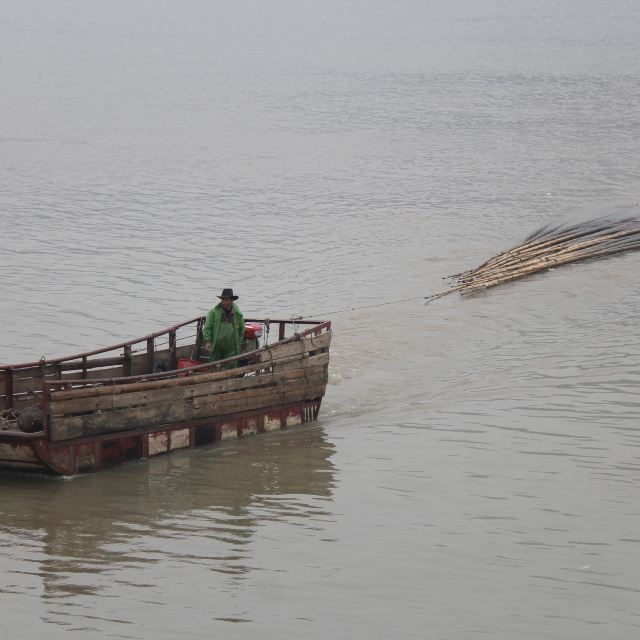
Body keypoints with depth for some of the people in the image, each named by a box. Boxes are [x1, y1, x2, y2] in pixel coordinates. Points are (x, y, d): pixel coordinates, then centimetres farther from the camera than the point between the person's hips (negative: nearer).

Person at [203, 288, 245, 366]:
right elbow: (207, 328, -1)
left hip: (231, 349, 0)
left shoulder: (237, 314, 4)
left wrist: (239, 342, 14)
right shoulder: (213, 312, -1)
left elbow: (241, 329, 17)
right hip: (216, 348, 0)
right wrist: (207, 341, -11)